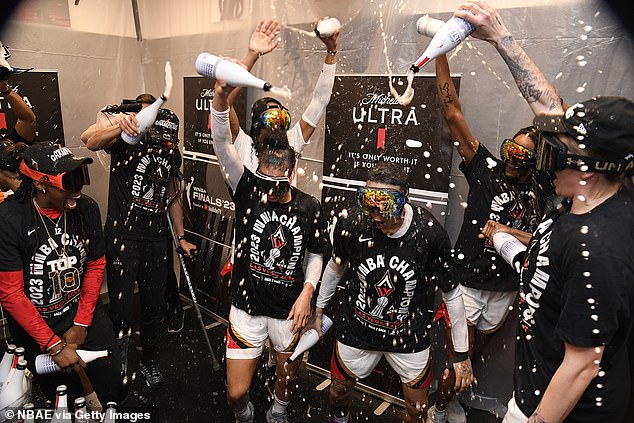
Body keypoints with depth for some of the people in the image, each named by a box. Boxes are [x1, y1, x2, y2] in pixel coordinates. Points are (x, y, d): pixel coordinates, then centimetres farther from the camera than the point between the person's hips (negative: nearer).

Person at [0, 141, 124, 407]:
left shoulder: (86, 209, -9)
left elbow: (95, 267, 0)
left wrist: (81, 325, -5)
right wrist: (55, 346, -17)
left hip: (85, 312, 3)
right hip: (35, 327, -2)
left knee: (114, 389, 3)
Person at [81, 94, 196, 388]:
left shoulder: (172, 153, 7)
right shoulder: (128, 140, -8)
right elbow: (90, 140, -30)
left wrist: (181, 238, 18)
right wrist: (120, 126, -50)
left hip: (156, 238, 5)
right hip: (122, 238, -4)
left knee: (155, 307, 14)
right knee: (122, 312, -1)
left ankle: (148, 360, 37)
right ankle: (120, 353, 30)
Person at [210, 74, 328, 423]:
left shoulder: (309, 207, -9)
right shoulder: (247, 191, -12)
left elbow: (316, 256, 3)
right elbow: (222, 142, -24)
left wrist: (306, 293, -11)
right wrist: (221, 94, -38)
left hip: (290, 311, 1)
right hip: (246, 308, -1)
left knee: (287, 379, 22)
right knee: (236, 393, 5)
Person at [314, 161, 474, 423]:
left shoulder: (431, 234, -25)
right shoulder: (350, 225, -22)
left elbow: (452, 295, -10)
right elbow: (336, 266, 1)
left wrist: (462, 354, -3)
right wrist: (319, 308, 13)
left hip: (409, 335, -1)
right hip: (356, 330, 1)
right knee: (339, 392, 21)